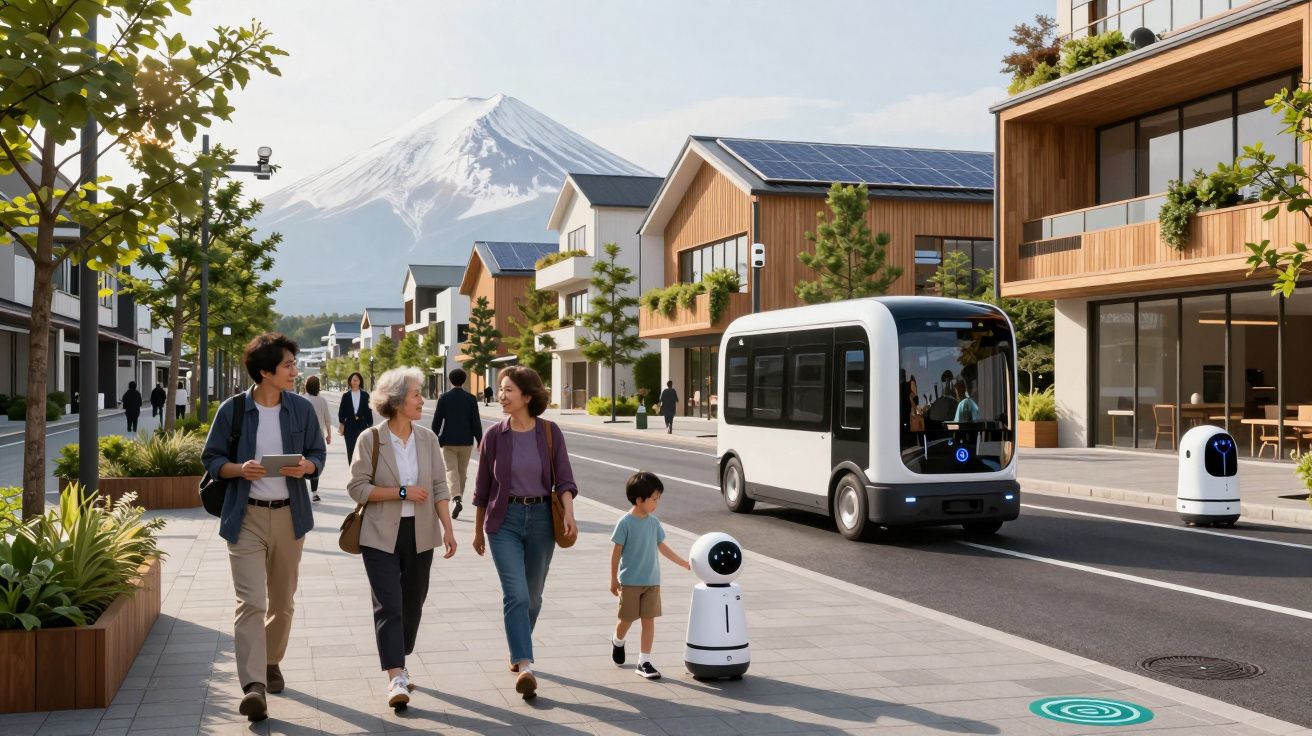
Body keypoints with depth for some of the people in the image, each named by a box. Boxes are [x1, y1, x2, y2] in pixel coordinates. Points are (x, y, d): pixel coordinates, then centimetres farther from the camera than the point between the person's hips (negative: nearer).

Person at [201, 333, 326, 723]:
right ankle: (254, 686, -17)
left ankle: (272, 663, 37)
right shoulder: (232, 410, -5)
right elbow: (211, 458, 1)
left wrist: (307, 466, -15)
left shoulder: (301, 408, 2)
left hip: (288, 515, 3)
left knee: (282, 601, 16)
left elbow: (318, 453, 9)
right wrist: (239, 469, -19)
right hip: (246, 517, -3)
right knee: (250, 602, -13)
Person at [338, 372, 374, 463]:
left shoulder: (365, 395, 4)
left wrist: (370, 425, 1)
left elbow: (369, 411, 4)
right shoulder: (346, 396, 6)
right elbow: (341, 412, 7)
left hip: (362, 424, -1)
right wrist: (341, 424, -1)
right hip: (350, 425, 1)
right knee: (350, 450, 2)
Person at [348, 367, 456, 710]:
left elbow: (439, 487, 4)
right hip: (382, 535, -4)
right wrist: (402, 492, -16)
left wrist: (447, 528, -5)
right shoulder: (371, 439, -8)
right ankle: (396, 679, -10)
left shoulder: (427, 438, 3)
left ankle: (399, 665, 31)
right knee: (388, 605, -9)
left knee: (412, 604, 12)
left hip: (419, 534, 4)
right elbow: (357, 488, -11)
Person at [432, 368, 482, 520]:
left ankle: (456, 499, -25)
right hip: (466, 442, 2)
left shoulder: (444, 398, -5)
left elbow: (437, 421, -2)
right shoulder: (471, 398, -2)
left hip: (448, 441, -2)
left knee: (451, 471, -4)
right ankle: (457, 498, 23)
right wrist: (480, 442, 3)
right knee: (462, 472, 14)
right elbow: (476, 422, -3)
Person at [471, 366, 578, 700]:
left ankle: (516, 652, 35)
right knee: (516, 594, -15)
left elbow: (564, 479, -3)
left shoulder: (550, 433, -1)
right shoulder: (494, 436, -1)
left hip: (541, 518, 1)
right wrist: (478, 530, 13)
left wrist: (568, 513, -21)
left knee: (533, 596, 12)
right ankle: (525, 667, -20)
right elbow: (483, 487, 8)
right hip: (505, 519, -1)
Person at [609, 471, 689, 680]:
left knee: (649, 620, 1)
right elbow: (616, 552, -8)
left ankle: (644, 661, 8)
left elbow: (662, 547, 13)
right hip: (630, 582, -4)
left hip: (652, 581, 4)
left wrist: (686, 564, 14)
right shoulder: (625, 523, -13)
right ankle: (617, 642, 40)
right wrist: (614, 580, -4)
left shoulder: (654, 522, 3)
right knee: (627, 619, 8)